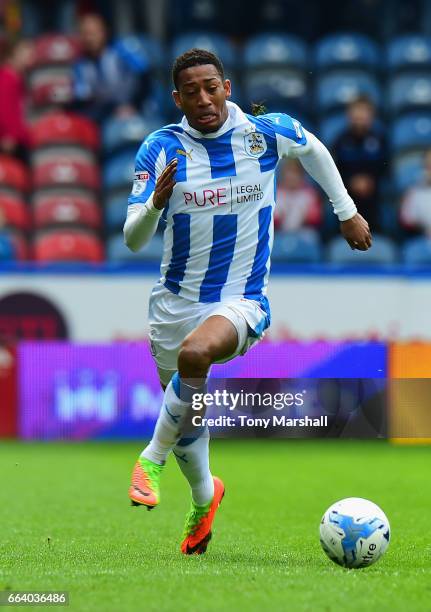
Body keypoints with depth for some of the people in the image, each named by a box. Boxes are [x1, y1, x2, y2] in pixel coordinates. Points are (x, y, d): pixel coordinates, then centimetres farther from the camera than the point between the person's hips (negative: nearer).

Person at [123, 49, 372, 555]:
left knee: (196, 353, -36)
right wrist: (155, 203, -31)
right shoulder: (161, 149, -8)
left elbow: (313, 150, 17)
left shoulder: (267, 132, -7)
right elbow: (133, 239, -11)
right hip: (176, 301, 2)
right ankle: (203, 496, 46)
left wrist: (347, 212, 21)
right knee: (184, 413, 14)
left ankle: (153, 457, -15)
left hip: (242, 300, -2)